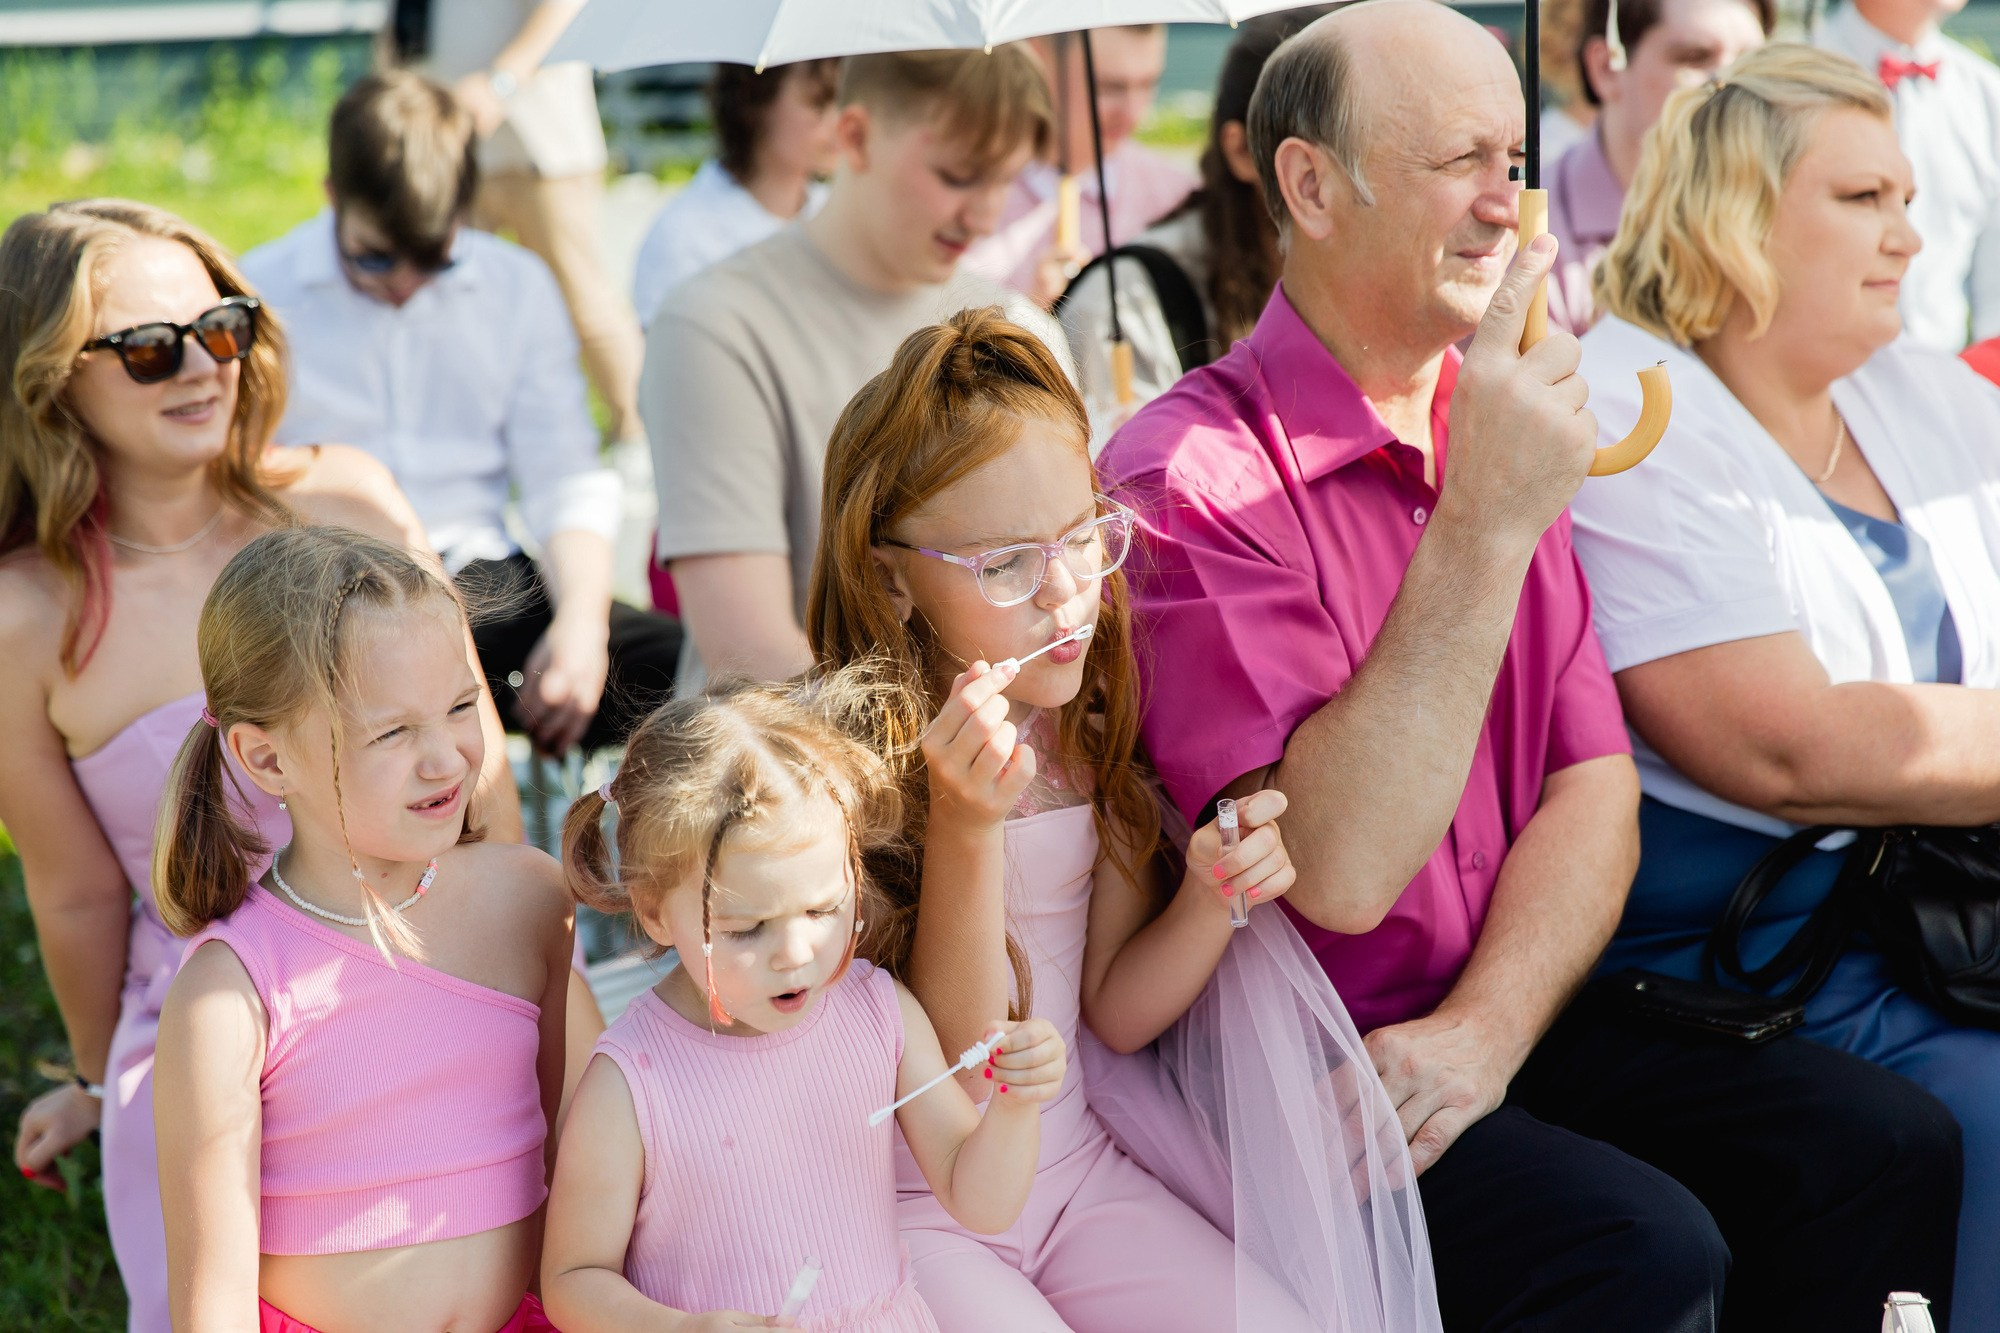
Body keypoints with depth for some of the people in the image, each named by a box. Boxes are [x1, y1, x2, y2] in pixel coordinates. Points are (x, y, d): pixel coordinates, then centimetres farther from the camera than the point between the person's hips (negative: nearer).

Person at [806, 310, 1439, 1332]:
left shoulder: (1089, 733, 1)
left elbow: (1115, 1011, 7)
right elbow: (960, 1066, -16)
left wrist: (1212, 898, -13)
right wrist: (965, 827, -28)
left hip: (1074, 1164, 6)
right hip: (912, 1203, -5)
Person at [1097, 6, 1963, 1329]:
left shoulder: (1500, 434, 11)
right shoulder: (1190, 474, -14)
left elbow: (1596, 792, 5)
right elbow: (1337, 870, -22)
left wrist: (1483, 1032, -13)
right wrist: (1485, 525, -26)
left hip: (1510, 1027, 7)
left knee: (1887, 1141, -10)